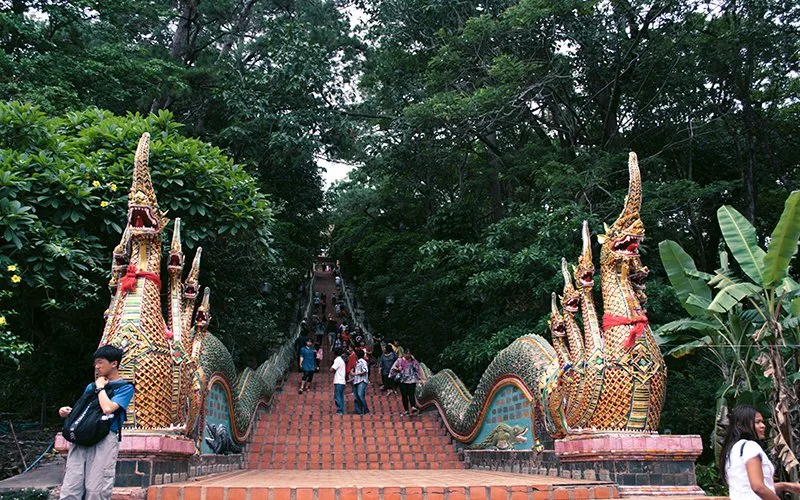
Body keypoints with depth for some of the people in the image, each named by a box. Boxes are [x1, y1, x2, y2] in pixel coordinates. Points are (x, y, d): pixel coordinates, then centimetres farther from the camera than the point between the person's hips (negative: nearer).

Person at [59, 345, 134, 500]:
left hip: (105, 439, -6)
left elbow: (108, 408, -15)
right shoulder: (91, 386, 21)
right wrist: (67, 412, 5)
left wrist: (100, 387, -1)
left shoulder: (125, 387, 1)